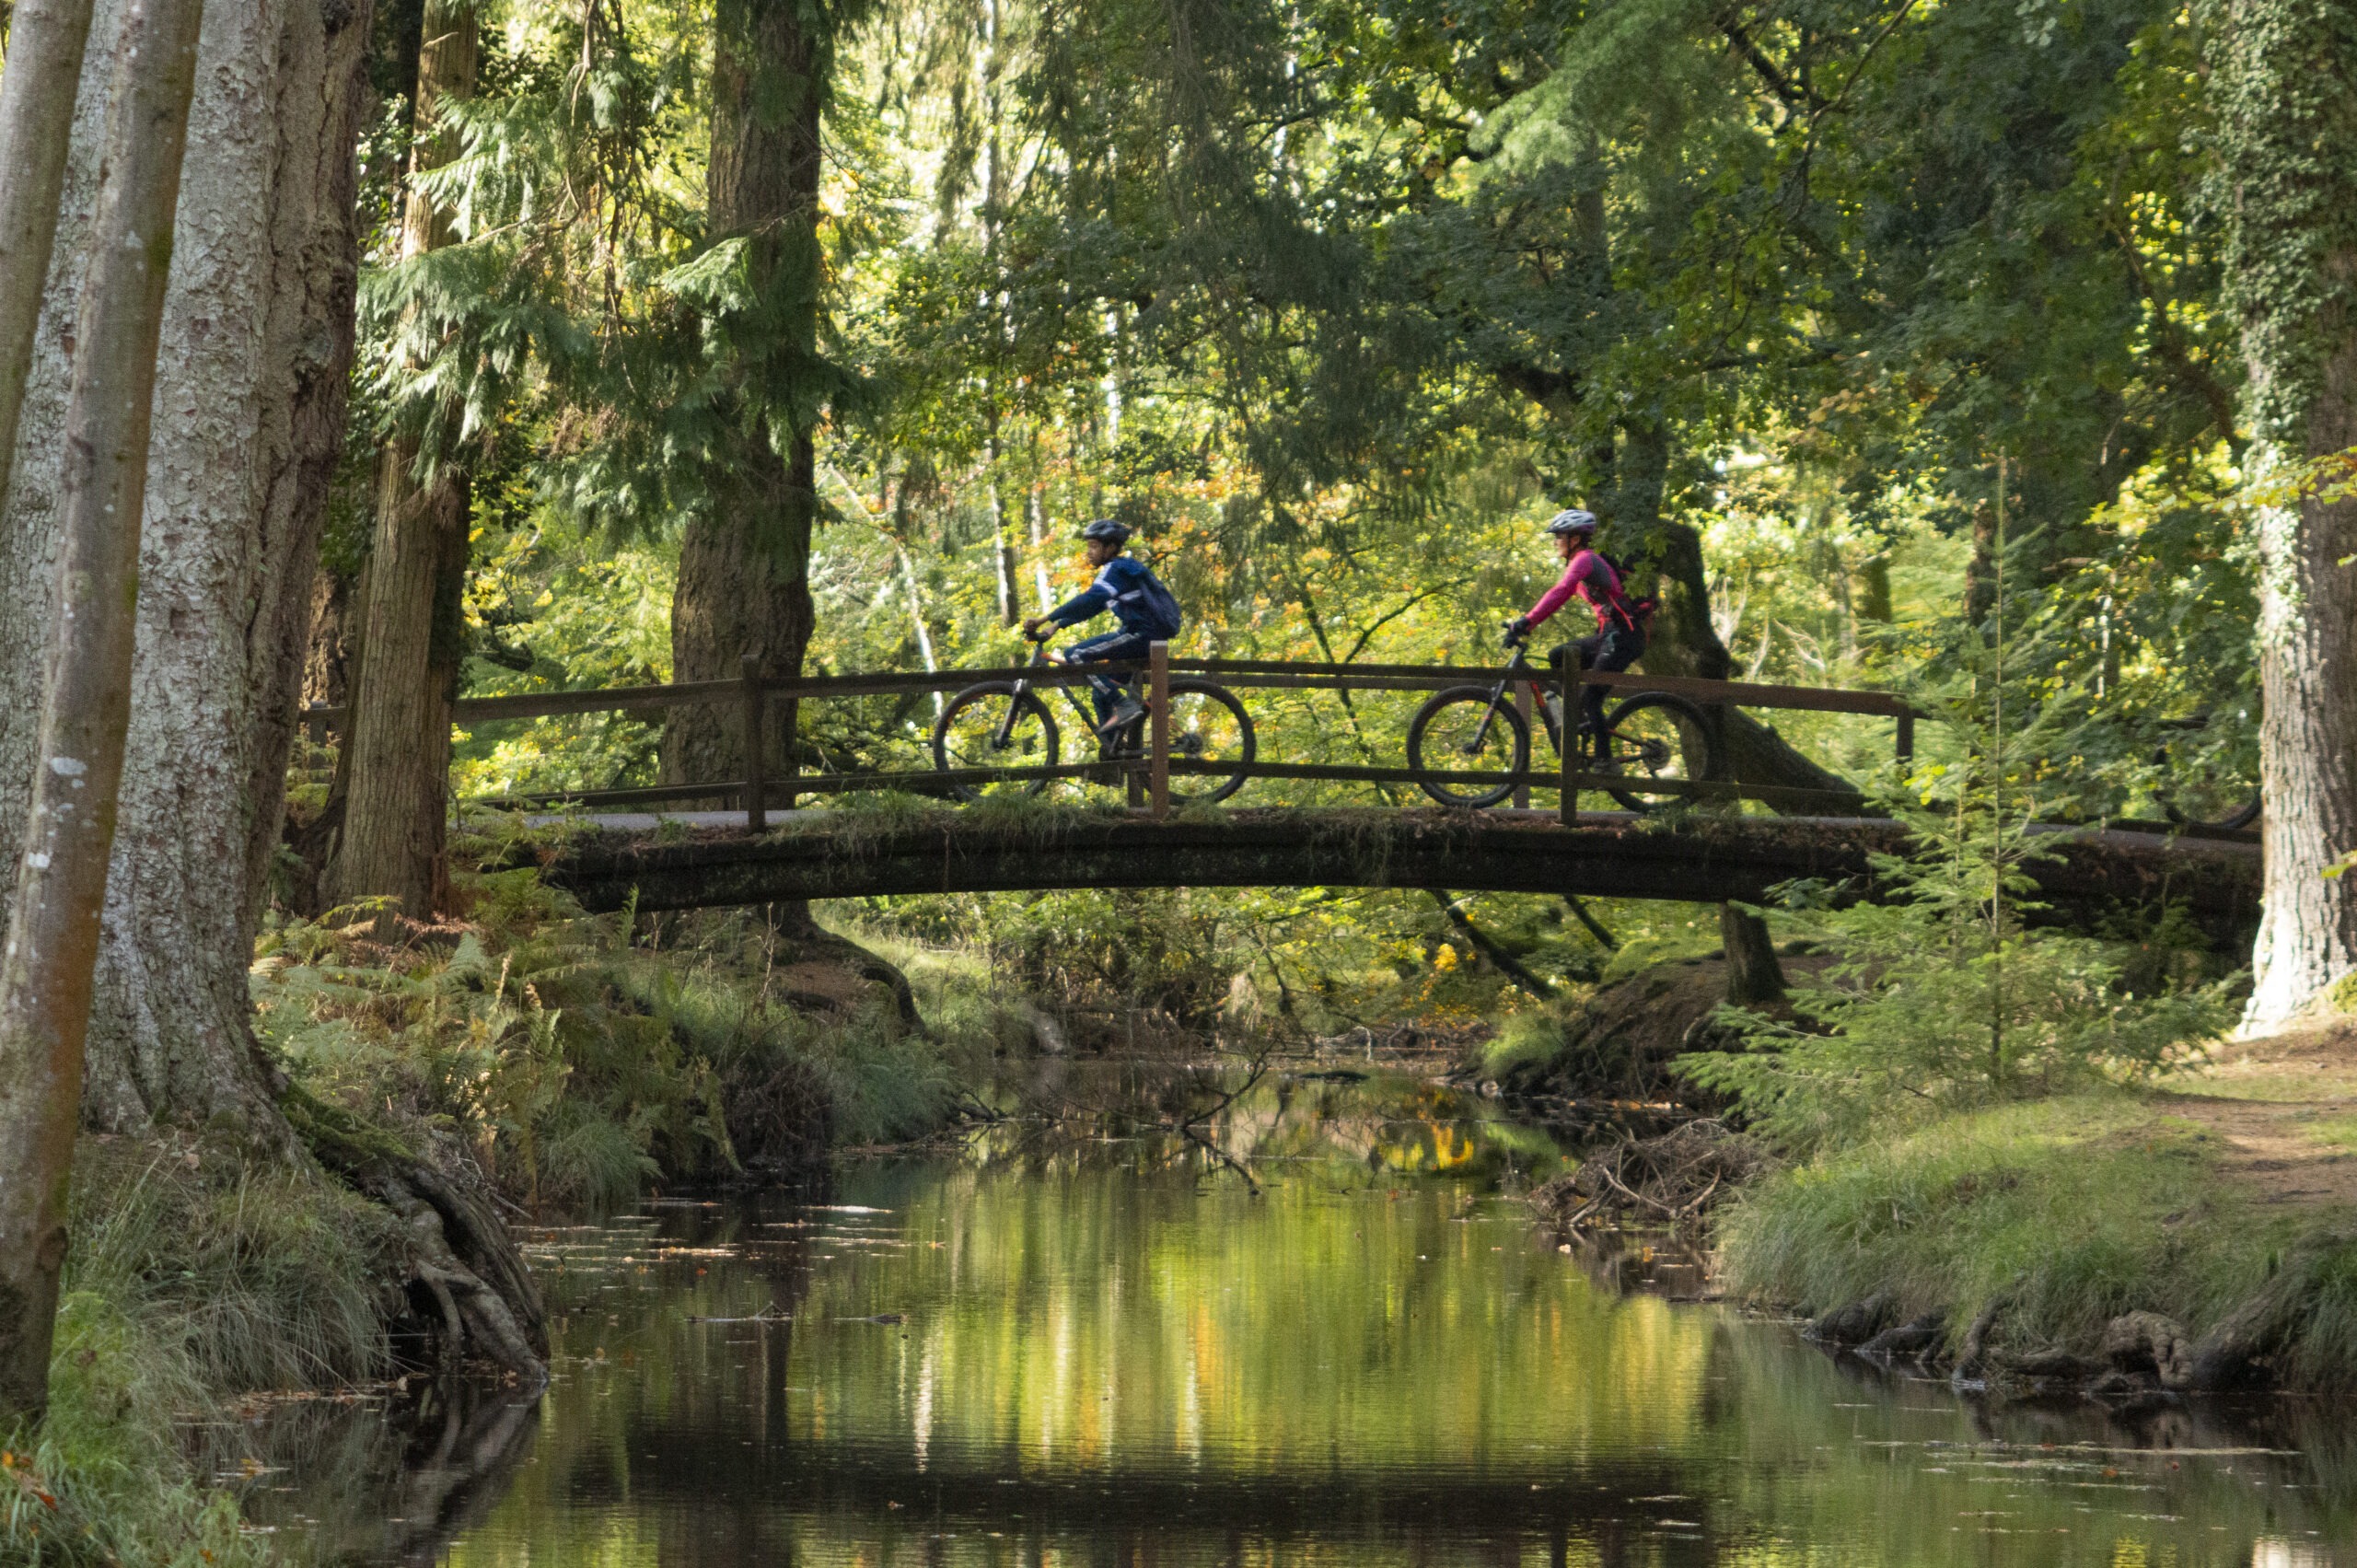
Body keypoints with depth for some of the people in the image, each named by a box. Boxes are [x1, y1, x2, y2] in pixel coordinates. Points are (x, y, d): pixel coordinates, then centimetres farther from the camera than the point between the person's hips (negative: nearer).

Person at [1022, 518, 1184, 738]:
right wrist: (1056, 625, 13)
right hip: (1148, 637, 10)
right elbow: (1090, 607, 23)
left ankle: (1124, 706, -17)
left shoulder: (1116, 569, -9)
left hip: (1143, 634, -10)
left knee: (1075, 655, -14)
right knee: (1102, 695, 13)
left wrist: (1045, 619, -28)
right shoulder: (1124, 568, 22)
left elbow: (1090, 600, -25)